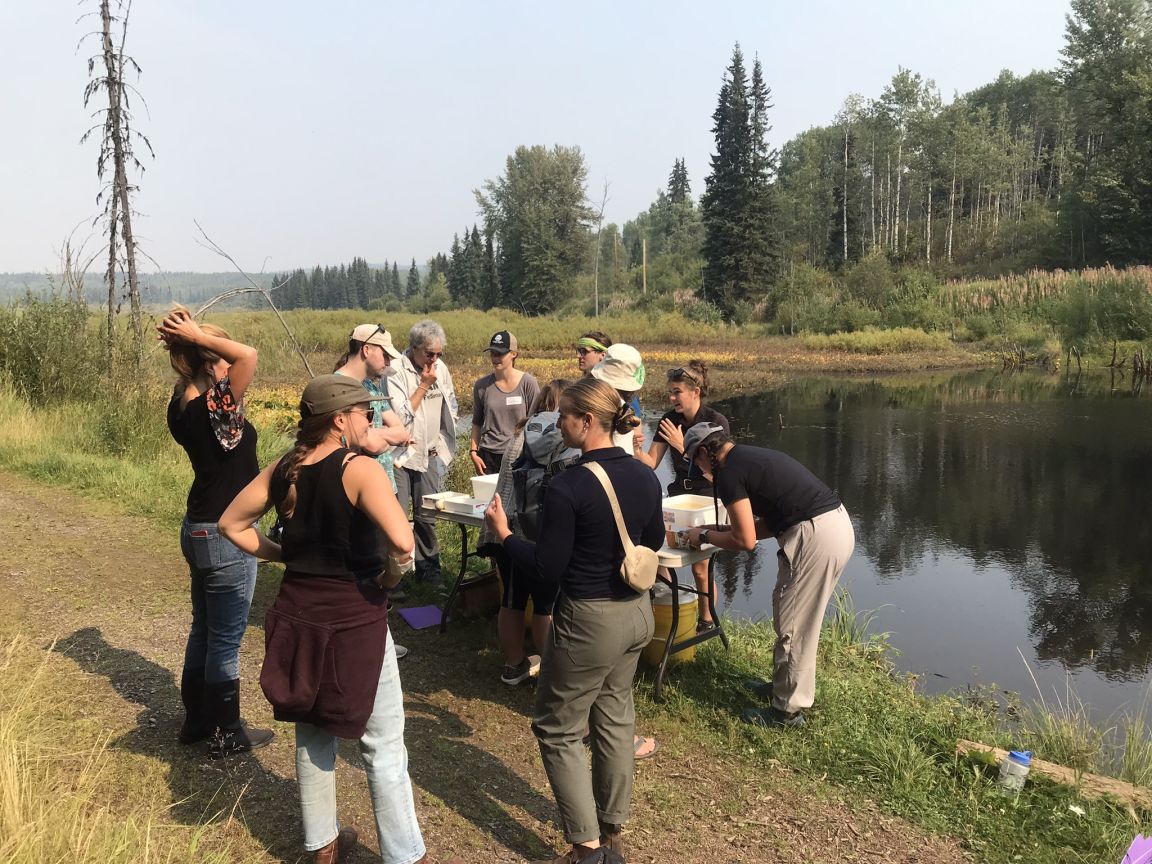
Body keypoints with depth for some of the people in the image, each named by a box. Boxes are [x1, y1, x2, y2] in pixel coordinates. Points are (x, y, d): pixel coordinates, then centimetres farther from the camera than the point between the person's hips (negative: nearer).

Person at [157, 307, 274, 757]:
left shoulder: (182, 405, 2)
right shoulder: (213, 407, -23)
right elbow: (249, 354, -35)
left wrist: (188, 340, 1)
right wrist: (197, 335, -23)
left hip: (198, 530, 9)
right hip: (225, 537, -9)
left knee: (204, 630, 21)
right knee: (225, 642, 5)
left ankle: (196, 720, 35)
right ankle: (226, 734, 19)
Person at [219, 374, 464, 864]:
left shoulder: (283, 470, 1)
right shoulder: (360, 469, -19)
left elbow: (231, 525, 11)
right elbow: (402, 542, -32)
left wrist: (285, 555, 10)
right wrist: (390, 574, -13)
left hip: (298, 617, 6)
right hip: (354, 622, -6)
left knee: (313, 736, 22)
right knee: (384, 745, 8)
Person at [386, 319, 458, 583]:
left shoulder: (441, 369, 6)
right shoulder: (396, 372, -13)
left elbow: (450, 409, 19)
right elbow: (401, 416, -19)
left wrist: (443, 444, 11)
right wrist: (424, 385, -16)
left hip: (429, 455, 6)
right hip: (400, 454, -5)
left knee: (427, 516, 11)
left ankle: (428, 569, 22)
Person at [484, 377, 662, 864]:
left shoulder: (567, 487, -22)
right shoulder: (645, 477, -1)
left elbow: (548, 567, -17)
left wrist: (503, 534, -4)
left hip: (589, 621, -7)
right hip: (637, 613, 7)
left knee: (557, 730, 11)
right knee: (615, 718, 21)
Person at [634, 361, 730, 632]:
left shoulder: (716, 421, -14)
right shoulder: (669, 420, -1)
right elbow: (651, 463, -4)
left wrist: (682, 445, -26)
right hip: (678, 495, 5)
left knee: (700, 567, -4)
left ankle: (707, 621, 17)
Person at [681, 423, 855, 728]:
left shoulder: (729, 473, -9)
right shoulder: (753, 456, 19)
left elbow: (745, 541, -9)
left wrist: (704, 536, 6)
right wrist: (720, 530, 23)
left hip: (816, 537, -10)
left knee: (792, 626, 4)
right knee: (799, 620, 23)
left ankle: (788, 709, 17)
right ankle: (784, 685, 38)